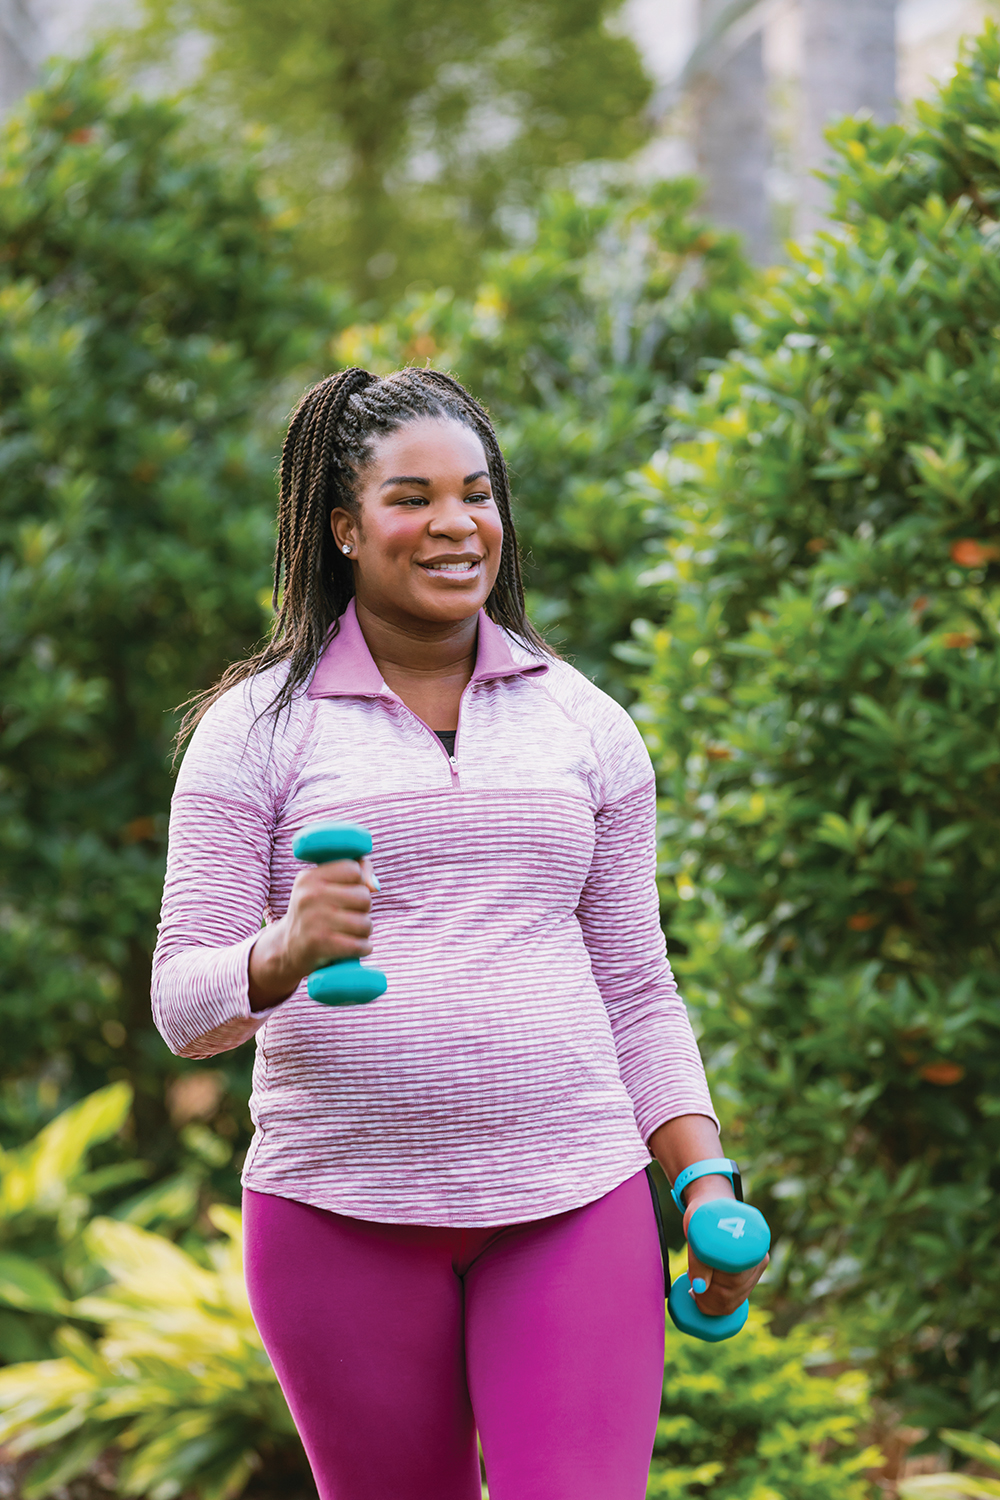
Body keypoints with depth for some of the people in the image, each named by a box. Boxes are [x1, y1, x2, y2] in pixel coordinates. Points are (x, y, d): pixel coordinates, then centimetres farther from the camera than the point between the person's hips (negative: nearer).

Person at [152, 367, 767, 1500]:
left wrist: (705, 1179, 4)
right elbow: (184, 1008, -2)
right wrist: (283, 956, -23)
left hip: (572, 1196, 1)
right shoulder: (259, 727, 3)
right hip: (341, 1211, -1)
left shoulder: (585, 724, 11)